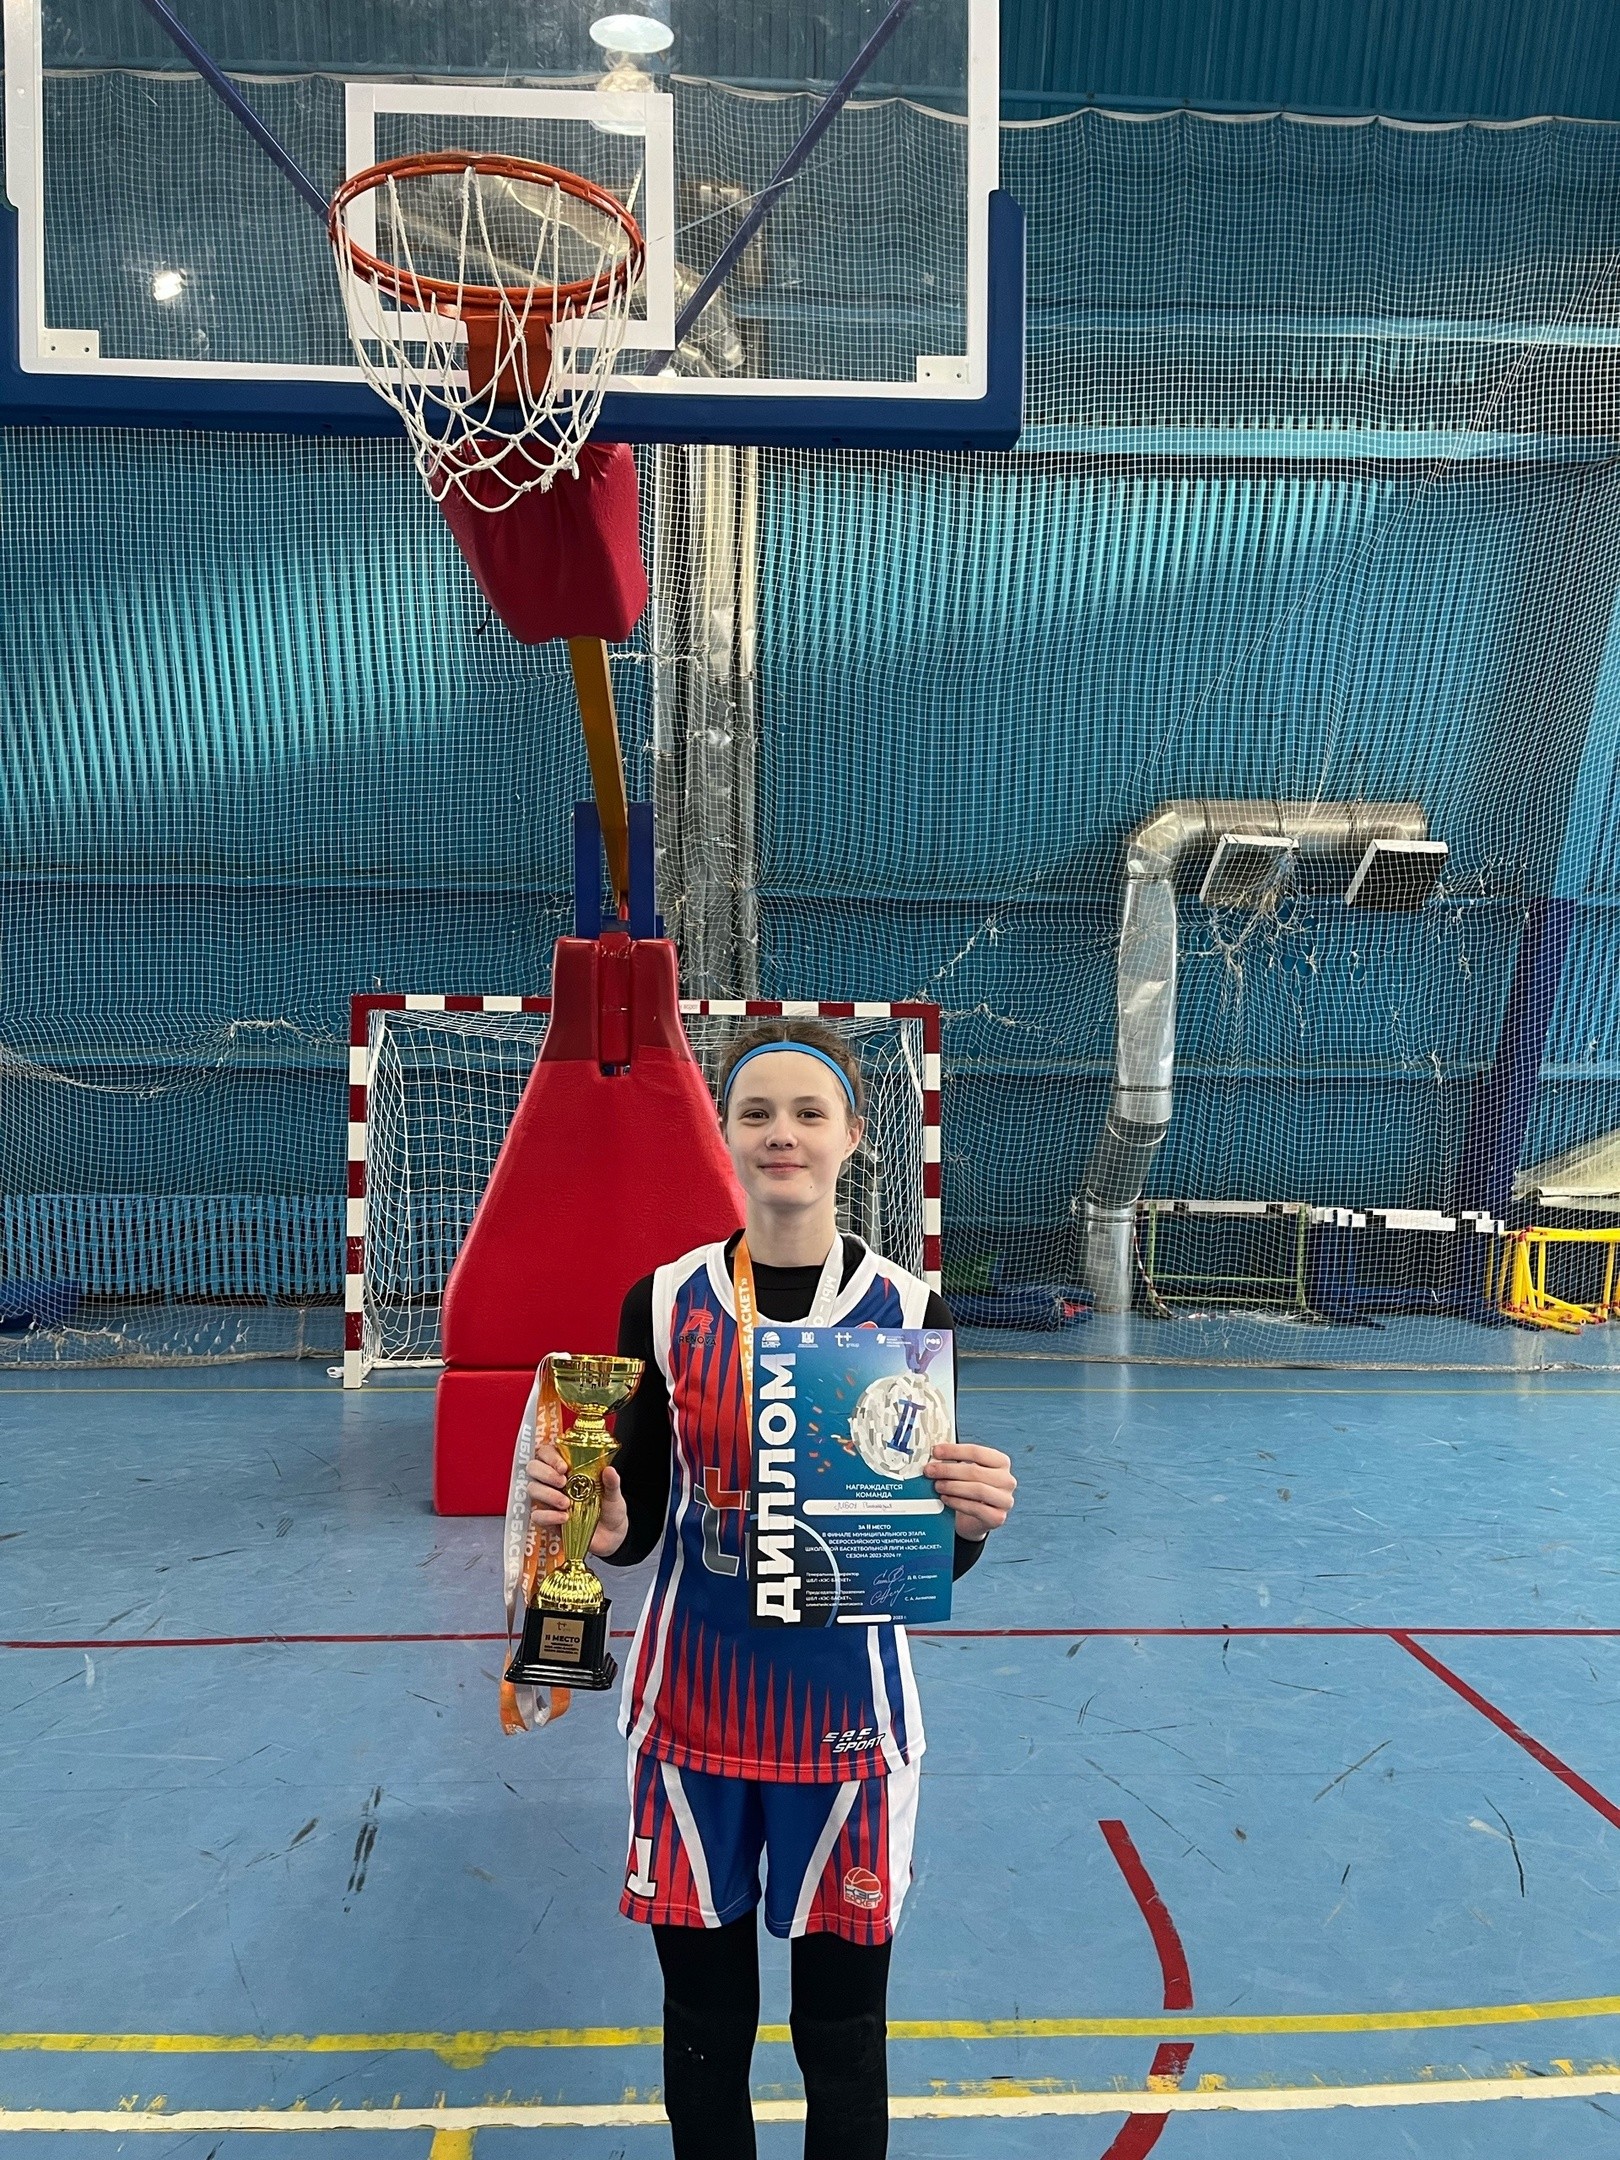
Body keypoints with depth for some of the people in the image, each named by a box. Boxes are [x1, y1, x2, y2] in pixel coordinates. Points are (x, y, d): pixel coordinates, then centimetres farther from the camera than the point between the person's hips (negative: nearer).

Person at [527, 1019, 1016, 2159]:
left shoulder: (910, 1311, -6)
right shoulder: (663, 1303, -4)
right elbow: (637, 1521, 3)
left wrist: (973, 1520, -22)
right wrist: (594, 1520, -19)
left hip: (850, 1718, -1)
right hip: (692, 1712, 1)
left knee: (843, 2036, 13)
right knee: (704, 2030, 16)